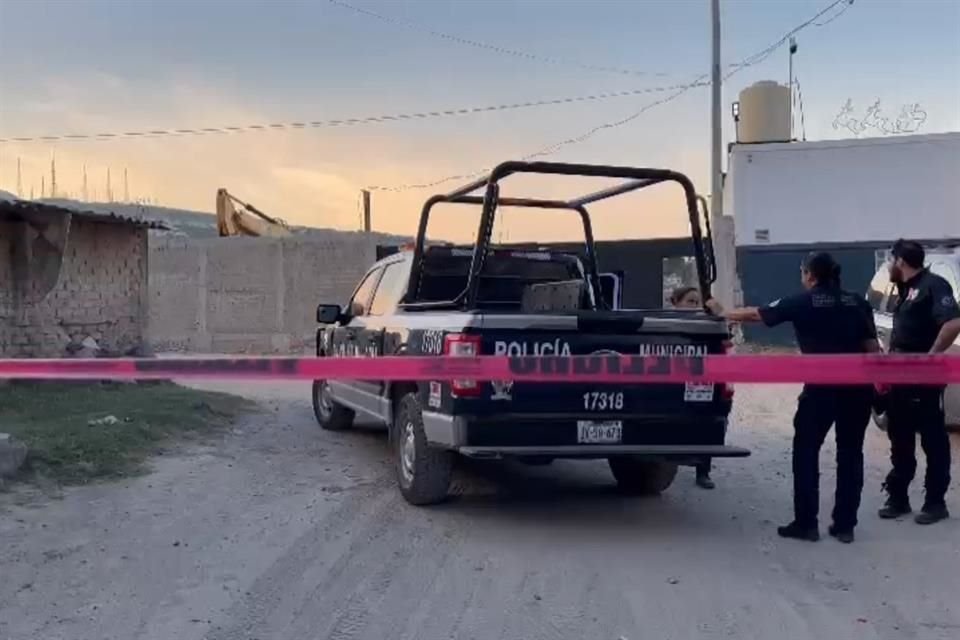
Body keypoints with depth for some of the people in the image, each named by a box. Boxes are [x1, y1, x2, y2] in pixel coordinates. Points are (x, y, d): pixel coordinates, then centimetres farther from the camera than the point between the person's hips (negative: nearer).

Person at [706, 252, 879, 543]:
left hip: (822, 386, -4)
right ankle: (845, 525, 14)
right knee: (850, 454, 12)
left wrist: (722, 313, 23)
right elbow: (872, 347, 8)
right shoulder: (858, 302, 10)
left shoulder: (802, 302, 1)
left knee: (806, 452, 8)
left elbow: (755, 314, 9)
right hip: (858, 386, 4)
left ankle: (806, 523, 9)